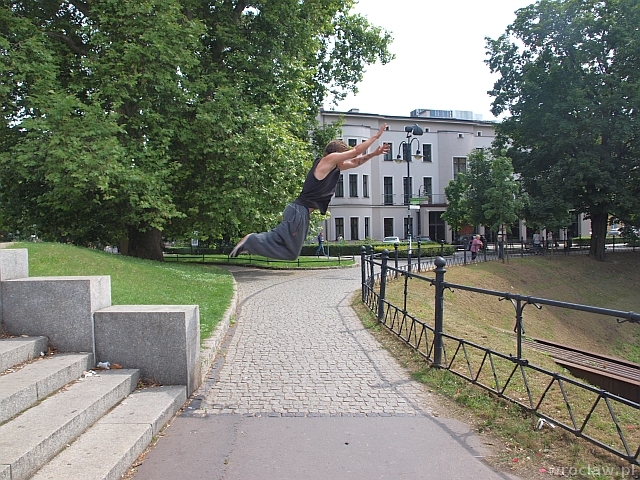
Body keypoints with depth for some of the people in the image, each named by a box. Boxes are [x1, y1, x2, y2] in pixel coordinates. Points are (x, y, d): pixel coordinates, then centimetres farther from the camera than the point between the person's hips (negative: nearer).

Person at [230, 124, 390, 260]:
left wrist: (374, 154, 21)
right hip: (299, 211, -10)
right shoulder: (328, 159, -6)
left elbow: (355, 163, 30)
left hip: (299, 211, 10)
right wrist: (376, 136, 6)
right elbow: (356, 151, -4)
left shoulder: (334, 167, 19)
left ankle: (251, 240, 11)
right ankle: (250, 241, -4)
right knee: (291, 252, -5)